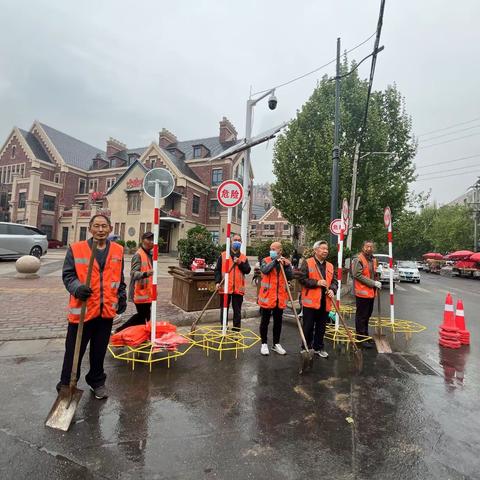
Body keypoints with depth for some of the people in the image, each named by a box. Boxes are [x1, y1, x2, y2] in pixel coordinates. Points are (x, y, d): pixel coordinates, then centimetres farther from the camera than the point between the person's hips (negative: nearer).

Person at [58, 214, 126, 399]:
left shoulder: (118, 250, 6)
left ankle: (97, 381, 36)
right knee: (74, 350, 10)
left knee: (99, 350, 16)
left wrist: (122, 295, 8)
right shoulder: (76, 249, -4)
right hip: (82, 309, -2)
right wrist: (77, 288, -19)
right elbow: (67, 275, -1)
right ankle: (66, 384, 32)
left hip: (107, 310, 3)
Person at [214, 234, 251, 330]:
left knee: (237, 311, 8)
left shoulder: (244, 257, 10)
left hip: (238, 288, 1)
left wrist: (240, 263, -13)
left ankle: (236, 331, 19)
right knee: (224, 310, 8)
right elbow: (217, 270, 1)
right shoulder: (223, 255, 5)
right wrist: (217, 282, -11)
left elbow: (248, 270, 0)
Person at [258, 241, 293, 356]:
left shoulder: (286, 262, 6)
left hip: (280, 297, 3)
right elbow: (264, 270, -22)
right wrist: (275, 261, -27)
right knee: (265, 321, 7)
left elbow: (290, 277, -4)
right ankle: (264, 344, 21)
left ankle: (276, 344, 28)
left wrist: (286, 266, -18)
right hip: (267, 296, -3)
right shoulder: (266, 260, -2)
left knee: (278, 321, 13)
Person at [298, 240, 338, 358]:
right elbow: (302, 279, -12)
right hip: (311, 301, -5)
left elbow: (334, 281, 14)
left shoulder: (330, 266, 13)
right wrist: (317, 283, -18)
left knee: (321, 327, 15)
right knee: (308, 327, 5)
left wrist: (332, 290, -6)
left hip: (325, 302, 5)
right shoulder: (307, 263, -5)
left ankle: (318, 348, 29)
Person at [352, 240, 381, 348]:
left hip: (371, 292, 9)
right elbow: (357, 275, -20)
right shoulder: (358, 259, -13)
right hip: (362, 292, -8)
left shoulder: (373, 259, 14)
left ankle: (365, 335, 30)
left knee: (367, 315, 18)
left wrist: (376, 283, 11)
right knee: (361, 316, 0)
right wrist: (373, 283, -19)